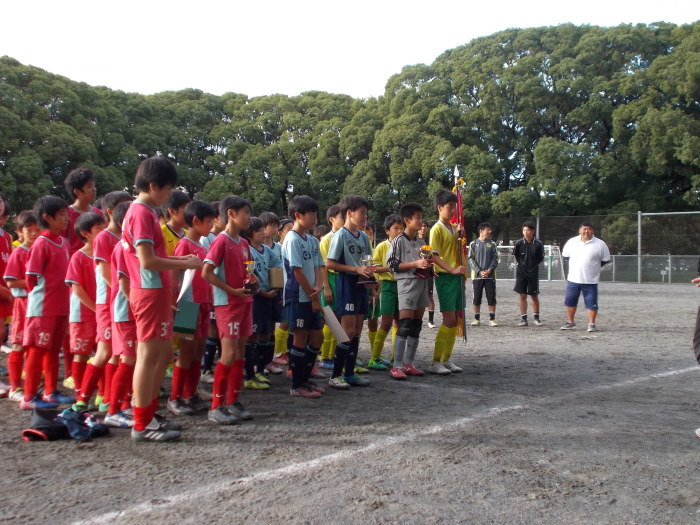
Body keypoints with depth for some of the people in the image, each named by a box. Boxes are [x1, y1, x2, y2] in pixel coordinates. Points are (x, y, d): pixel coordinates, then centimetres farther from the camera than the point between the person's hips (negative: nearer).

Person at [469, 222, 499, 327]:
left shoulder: (492, 244, 7)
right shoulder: (474, 243, 3)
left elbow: (495, 258, 4)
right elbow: (471, 259, 0)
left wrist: (489, 270, -11)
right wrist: (479, 271, -10)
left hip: (490, 275, 1)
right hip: (477, 275, -1)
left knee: (491, 298, 0)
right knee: (477, 298, 4)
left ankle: (492, 319, 6)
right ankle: (477, 319, 13)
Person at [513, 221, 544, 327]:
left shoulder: (538, 244, -7)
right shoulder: (519, 243, -5)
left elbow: (541, 258, 5)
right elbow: (515, 254, 12)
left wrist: (533, 264, 1)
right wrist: (520, 263, 7)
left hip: (533, 273, -1)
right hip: (521, 272, 1)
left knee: (534, 296, 5)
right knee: (523, 296, 4)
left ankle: (536, 317, 18)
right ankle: (523, 319, 10)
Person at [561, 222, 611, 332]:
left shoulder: (600, 244, -5)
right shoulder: (572, 242, 2)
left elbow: (605, 260, 3)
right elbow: (565, 255, 15)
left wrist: (594, 267, 2)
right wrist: (576, 266, 11)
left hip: (591, 281, -3)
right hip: (573, 279, 3)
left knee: (591, 303, -1)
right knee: (570, 301, 10)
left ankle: (591, 324, 13)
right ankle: (570, 322, 25)